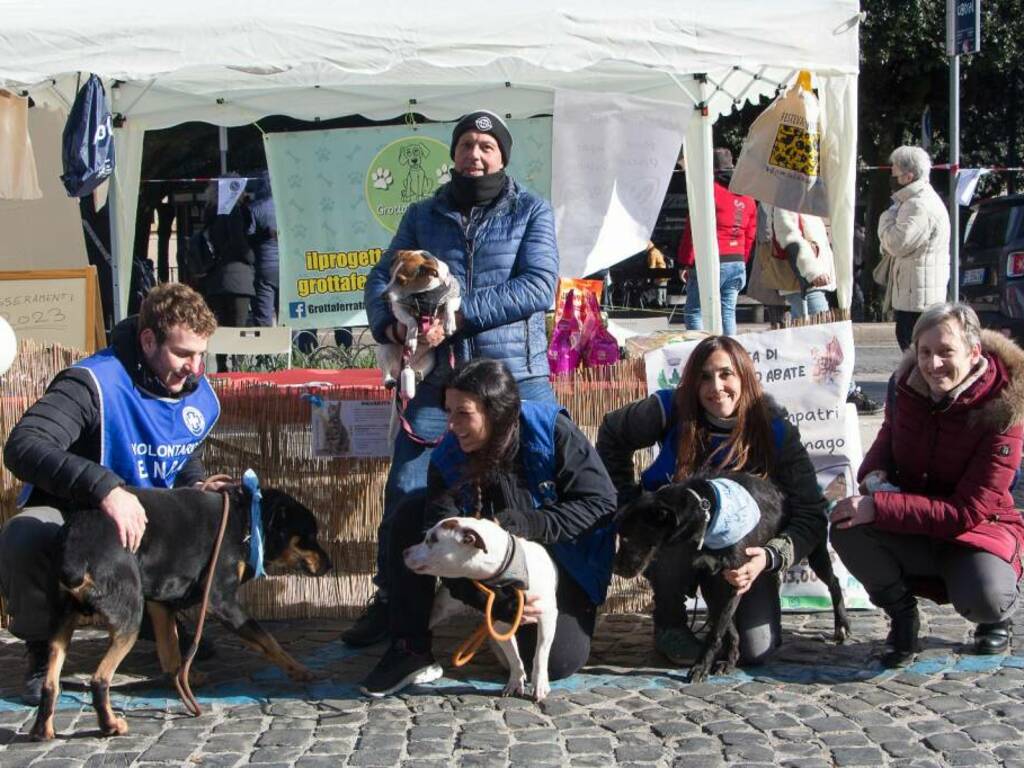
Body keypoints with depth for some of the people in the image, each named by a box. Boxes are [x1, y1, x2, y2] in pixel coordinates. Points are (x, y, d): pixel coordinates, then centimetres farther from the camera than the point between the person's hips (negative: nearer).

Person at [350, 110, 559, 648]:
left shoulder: (531, 212, 6)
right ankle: (390, 602, 12)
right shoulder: (423, 215, 15)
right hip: (436, 378, 2)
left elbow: (538, 287, -9)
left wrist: (456, 315, -17)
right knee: (406, 492, -3)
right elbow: (382, 279, 8)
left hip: (515, 377, -2)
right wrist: (391, 325, -15)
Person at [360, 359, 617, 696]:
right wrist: (501, 603, -38)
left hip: (563, 559, -3)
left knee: (559, 661, -22)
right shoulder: (447, 459, -17)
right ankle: (410, 651, -12)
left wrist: (530, 523, -33)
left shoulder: (552, 431, -25)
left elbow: (600, 500, -22)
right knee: (411, 523, -17)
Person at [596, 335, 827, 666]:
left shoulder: (775, 430, -16)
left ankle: (721, 604, 18)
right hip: (673, 550, 0)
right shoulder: (673, 410, -17)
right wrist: (629, 504, -5)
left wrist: (770, 557, -34)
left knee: (757, 649, -20)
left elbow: (812, 514, -17)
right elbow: (611, 433, 1)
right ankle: (669, 623, -8)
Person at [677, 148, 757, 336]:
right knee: (728, 312, 11)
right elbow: (749, 236, 15)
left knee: (693, 312, 0)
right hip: (738, 263, 7)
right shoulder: (746, 197, 13)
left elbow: (694, 230, -10)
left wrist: (685, 263, -5)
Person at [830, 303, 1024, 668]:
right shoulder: (905, 386, -6)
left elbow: (969, 512, -24)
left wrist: (879, 507, -31)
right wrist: (874, 472, -10)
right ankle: (902, 615, 1)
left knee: (983, 599, -35)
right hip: (911, 534, 4)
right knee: (846, 528, -26)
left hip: (979, 530, -4)